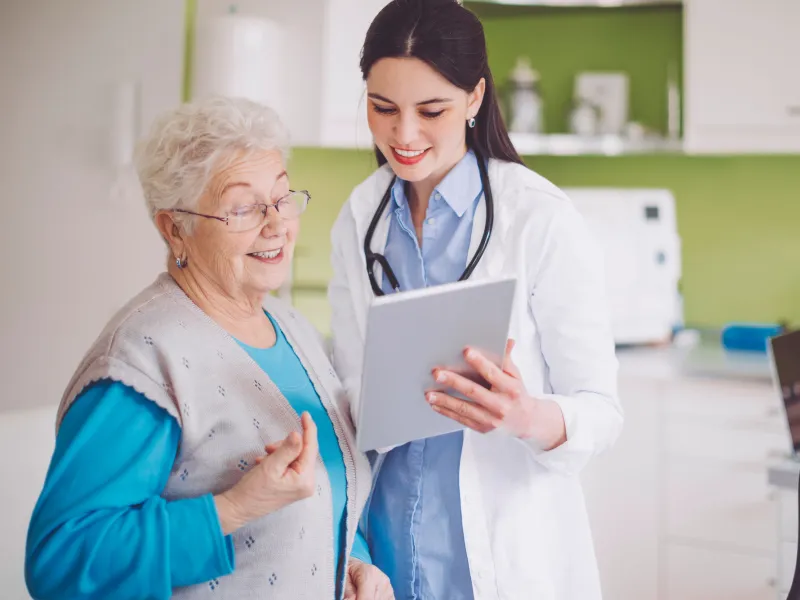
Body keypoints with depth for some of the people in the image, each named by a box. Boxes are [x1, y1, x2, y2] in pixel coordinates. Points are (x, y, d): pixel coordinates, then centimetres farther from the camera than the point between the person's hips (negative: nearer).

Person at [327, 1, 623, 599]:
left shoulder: (543, 219, -15)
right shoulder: (358, 218, 1)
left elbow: (602, 408, -14)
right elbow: (352, 383, 6)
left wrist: (528, 416, -33)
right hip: (386, 534, 4)